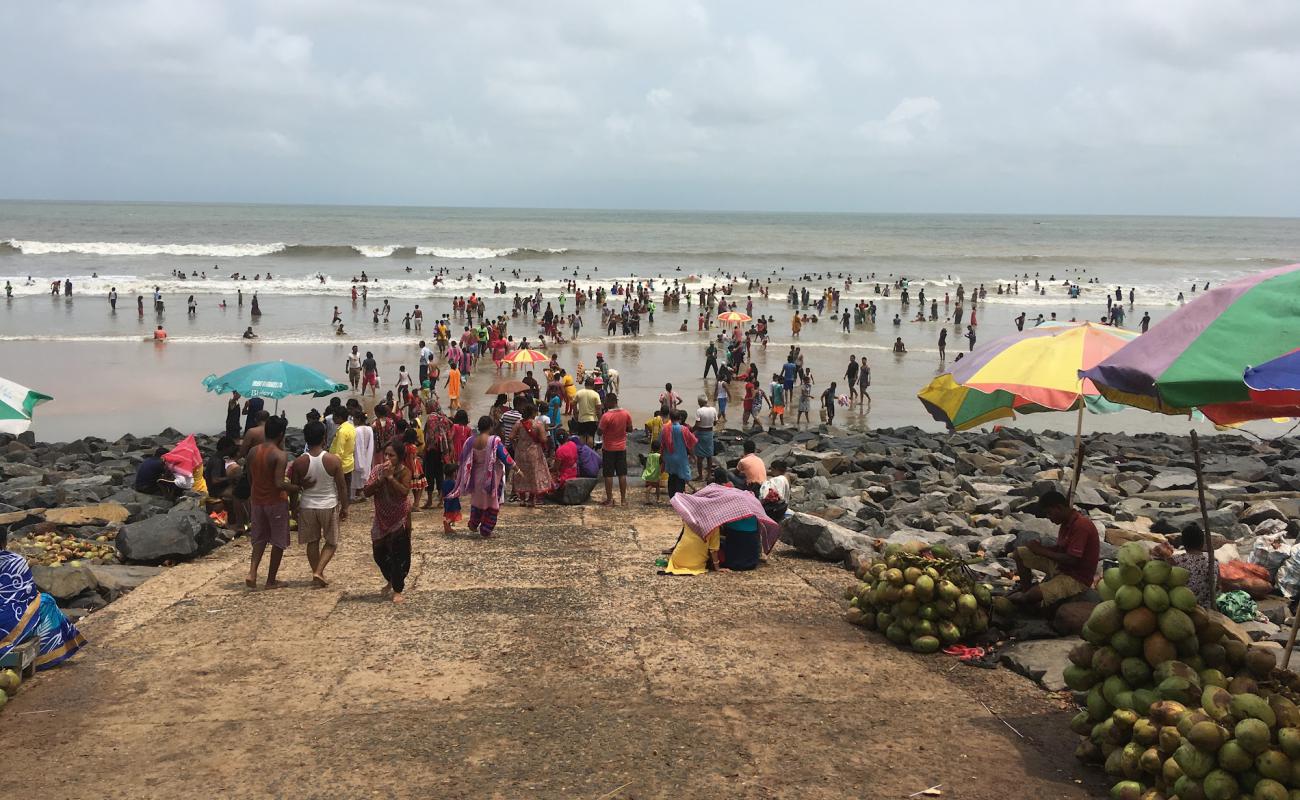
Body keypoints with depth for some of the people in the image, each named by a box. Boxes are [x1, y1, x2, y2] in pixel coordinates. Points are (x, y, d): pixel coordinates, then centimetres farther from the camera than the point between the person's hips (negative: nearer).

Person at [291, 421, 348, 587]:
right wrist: (344, 507, 6)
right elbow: (342, 487, -7)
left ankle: (316, 573, 25)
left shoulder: (299, 462, -10)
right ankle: (319, 572, -1)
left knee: (312, 542, 17)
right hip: (329, 505, -2)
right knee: (331, 542, 14)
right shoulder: (334, 460, -14)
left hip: (307, 506, 2)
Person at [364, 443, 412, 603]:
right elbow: (367, 492, -11)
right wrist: (381, 477, -24)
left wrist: (390, 476, -31)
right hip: (381, 519, 5)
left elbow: (404, 492, -29)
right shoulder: (378, 469, -3)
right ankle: (390, 581, 39)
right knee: (379, 554, 14)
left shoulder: (404, 472, -13)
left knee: (398, 556, -2)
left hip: (399, 520, -4)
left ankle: (398, 590, 11)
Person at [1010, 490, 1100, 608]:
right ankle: (1026, 590, 10)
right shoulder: (1067, 522, 5)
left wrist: (1043, 551, -19)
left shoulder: (1080, 525, -25)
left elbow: (1072, 560, -27)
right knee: (1020, 553, 7)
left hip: (1077, 578, -10)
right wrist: (1041, 547, -6)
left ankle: (1025, 598, 4)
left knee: (1036, 594, -29)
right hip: (1061, 566, 10)